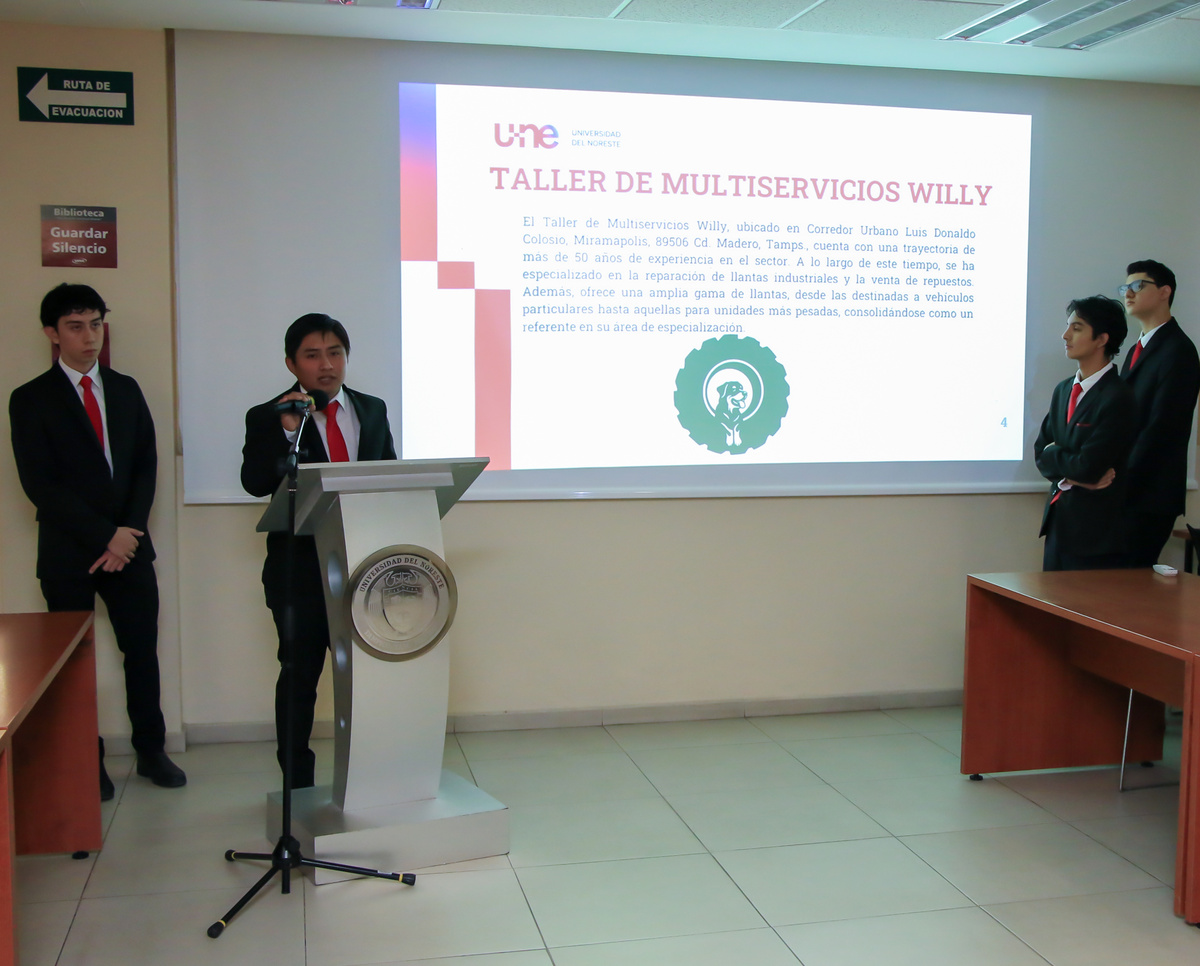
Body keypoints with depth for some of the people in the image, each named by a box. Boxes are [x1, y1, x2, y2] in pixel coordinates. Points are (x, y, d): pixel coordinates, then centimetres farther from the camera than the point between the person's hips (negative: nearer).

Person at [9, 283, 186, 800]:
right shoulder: (31, 399, -2)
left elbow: (146, 466, 7)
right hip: (68, 554, -3)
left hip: (129, 546, 3)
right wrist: (105, 536, -13)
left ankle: (151, 751, 20)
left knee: (143, 651, 7)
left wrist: (128, 534, -6)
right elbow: (39, 485, -10)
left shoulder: (125, 390, 11)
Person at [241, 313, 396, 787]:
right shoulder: (268, 418, -2)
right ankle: (298, 784, 19)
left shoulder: (373, 410, 11)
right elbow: (255, 484, -15)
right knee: (299, 676, 7)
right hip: (301, 567, -3)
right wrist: (285, 432, -27)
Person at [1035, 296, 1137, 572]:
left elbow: (1088, 467, -21)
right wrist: (1071, 475, -11)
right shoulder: (1063, 390, 12)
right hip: (1058, 523, 8)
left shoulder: (1118, 398, -15)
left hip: (1095, 532, -8)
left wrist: (1053, 453, -2)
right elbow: (1041, 452, 8)